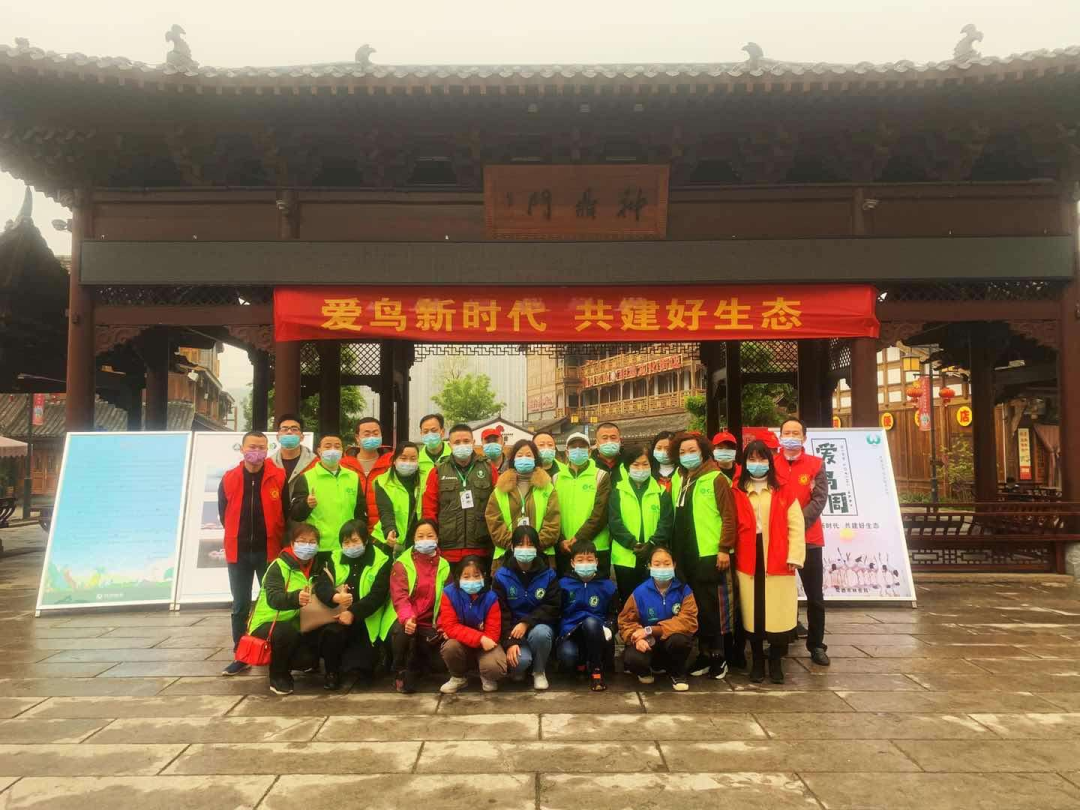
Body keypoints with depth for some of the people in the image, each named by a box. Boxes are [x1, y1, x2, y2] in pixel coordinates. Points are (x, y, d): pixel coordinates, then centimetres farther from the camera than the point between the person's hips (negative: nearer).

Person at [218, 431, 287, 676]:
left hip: (269, 550, -2)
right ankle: (240, 656, 18)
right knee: (240, 606, 9)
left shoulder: (279, 477, -6)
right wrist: (238, 535, 12)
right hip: (238, 551, 2)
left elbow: (287, 512, 0)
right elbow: (223, 514, 11)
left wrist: (276, 538, 3)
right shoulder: (229, 479, 1)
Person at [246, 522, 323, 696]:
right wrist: (295, 597, -54)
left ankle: (283, 664, 19)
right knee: (288, 632, -36)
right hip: (268, 623, -5)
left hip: (295, 624, 5)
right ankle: (278, 675, -8)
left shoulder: (314, 567, 4)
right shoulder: (279, 566, -16)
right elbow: (273, 598, -33)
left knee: (309, 657, -17)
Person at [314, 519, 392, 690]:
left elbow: (378, 595, -15)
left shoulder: (381, 561, -6)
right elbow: (320, 585, -7)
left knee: (363, 666, -8)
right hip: (338, 613, 2)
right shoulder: (335, 559, 6)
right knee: (330, 633, -32)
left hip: (365, 619, -2)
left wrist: (353, 612, -27)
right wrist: (335, 597, -30)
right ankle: (332, 673, -7)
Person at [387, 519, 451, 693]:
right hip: (404, 620, -3)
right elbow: (399, 595, -16)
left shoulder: (444, 566, 8)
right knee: (402, 634, -36)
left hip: (428, 623, 3)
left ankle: (413, 672, 13)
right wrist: (407, 618, -36)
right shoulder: (402, 563, -3)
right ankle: (401, 674, -6)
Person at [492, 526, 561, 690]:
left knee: (540, 633, -35)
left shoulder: (548, 575, -4)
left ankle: (539, 671, -5)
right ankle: (518, 668, 9)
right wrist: (509, 642, -20)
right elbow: (500, 612, -8)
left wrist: (527, 622, -23)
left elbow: (552, 607, -8)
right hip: (512, 629, -1)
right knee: (521, 660, -31)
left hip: (539, 625, 1)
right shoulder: (501, 576, -7)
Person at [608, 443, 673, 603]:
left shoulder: (661, 491, 7)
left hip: (654, 558, 1)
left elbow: (666, 522, -1)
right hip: (625, 557, 0)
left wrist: (651, 545, -14)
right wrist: (633, 544, -15)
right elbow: (614, 522, -4)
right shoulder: (618, 491, 5)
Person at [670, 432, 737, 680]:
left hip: (710, 555, -6)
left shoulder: (716, 479, -6)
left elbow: (728, 516, -11)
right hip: (686, 557, 6)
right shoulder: (681, 482, 14)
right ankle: (704, 654, 22)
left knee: (713, 608, 1)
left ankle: (718, 656, 12)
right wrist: (674, 552, 14)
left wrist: (724, 548, -16)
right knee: (695, 607, 11)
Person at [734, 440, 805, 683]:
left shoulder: (783, 492, 4)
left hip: (778, 561, -1)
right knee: (752, 613, 6)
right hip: (748, 562, 1)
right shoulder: (737, 493, 6)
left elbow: (796, 526, 0)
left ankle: (776, 661, 17)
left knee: (778, 613, 0)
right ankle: (757, 661, 20)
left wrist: (794, 557, -7)